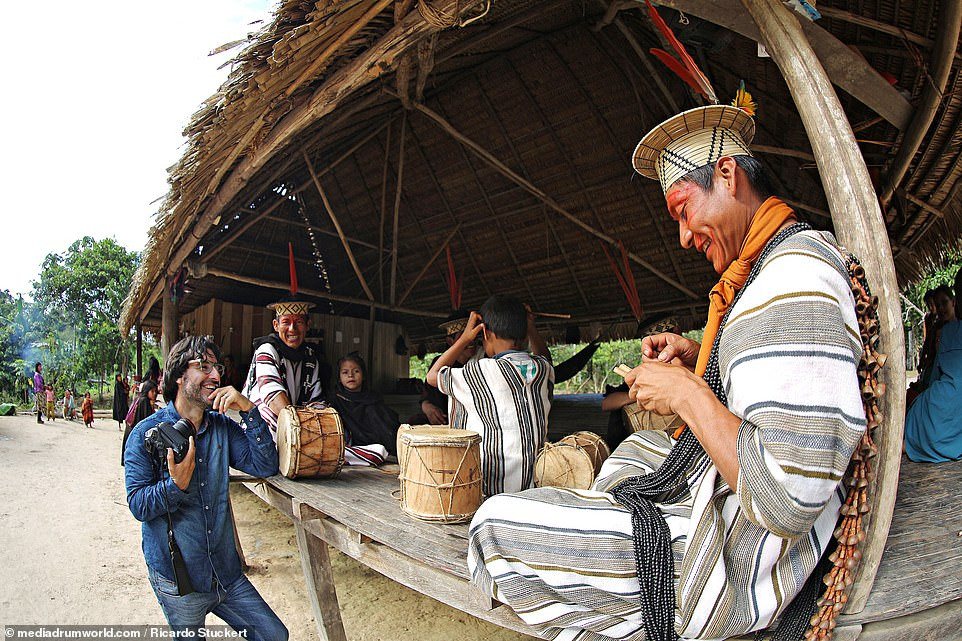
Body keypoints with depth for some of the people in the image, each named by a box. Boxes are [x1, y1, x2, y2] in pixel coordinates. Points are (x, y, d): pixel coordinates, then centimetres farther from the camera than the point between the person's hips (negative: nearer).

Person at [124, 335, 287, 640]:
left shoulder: (223, 426, 4)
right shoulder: (146, 434, -8)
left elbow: (265, 465, -7)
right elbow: (138, 506, -11)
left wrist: (249, 411, -16)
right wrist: (177, 484, -30)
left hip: (227, 574, 4)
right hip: (177, 582, -4)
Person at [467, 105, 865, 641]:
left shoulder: (795, 274, -25)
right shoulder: (782, 261, 10)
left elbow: (788, 501, -32)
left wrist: (687, 393, -20)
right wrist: (701, 360, 8)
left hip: (736, 559, -11)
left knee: (494, 526, -10)